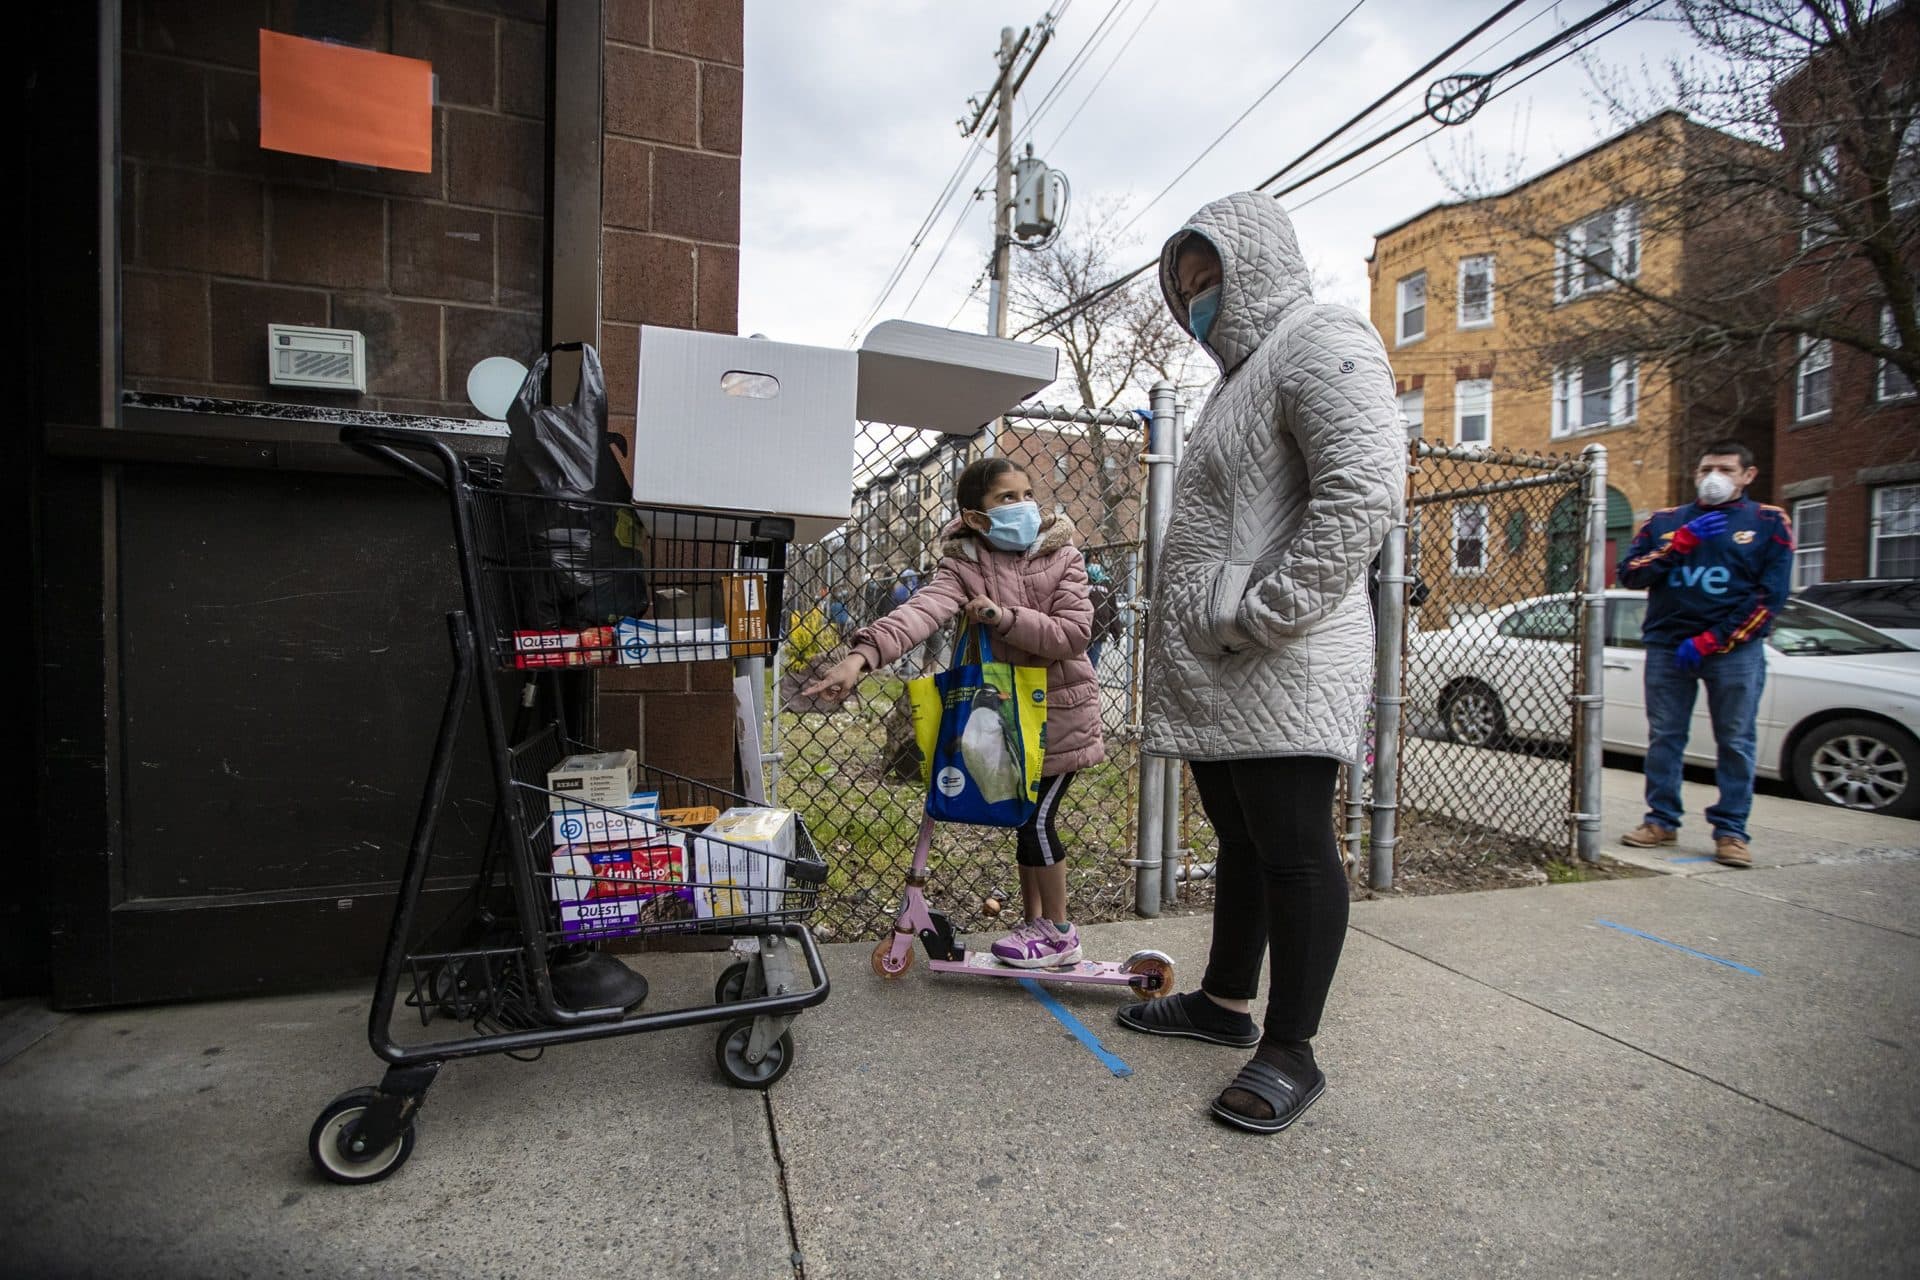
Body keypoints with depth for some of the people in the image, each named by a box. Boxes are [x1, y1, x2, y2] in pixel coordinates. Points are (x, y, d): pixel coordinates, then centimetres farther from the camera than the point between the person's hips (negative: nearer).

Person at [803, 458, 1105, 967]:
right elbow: (922, 610, -30)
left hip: (1060, 710, -3)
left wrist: (1003, 617, -28)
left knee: (1036, 818, -3)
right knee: (1023, 817, 13)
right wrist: (864, 654, -49)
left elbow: (1074, 634, -19)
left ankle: (1060, 933, 16)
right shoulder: (964, 565, -10)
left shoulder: (1062, 557, -8)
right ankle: (1035, 922, 32)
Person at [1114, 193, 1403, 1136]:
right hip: (1215, 673, 10)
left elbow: (1366, 493, -20)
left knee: (1292, 849, -1)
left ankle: (1291, 1052, 12)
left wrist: (1260, 612, -20)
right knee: (1241, 842, 16)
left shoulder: (1322, 341, -4)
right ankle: (1225, 1001, 30)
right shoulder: (1245, 374, 26)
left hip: (1282, 671, -9)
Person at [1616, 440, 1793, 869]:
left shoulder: (1769, 523, 6)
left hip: (1735, 649, -2)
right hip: (1667, 646, 2)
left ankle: (1731, 830, 9)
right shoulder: (1664, 521, 13)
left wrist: (1710, 640, -10)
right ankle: (1662, 821, 14)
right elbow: (1629, 574, 2)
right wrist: (1682, 542, -11)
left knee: (1735, 742, 0)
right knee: (1663, 739, 5)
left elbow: (1770, 594, -2)